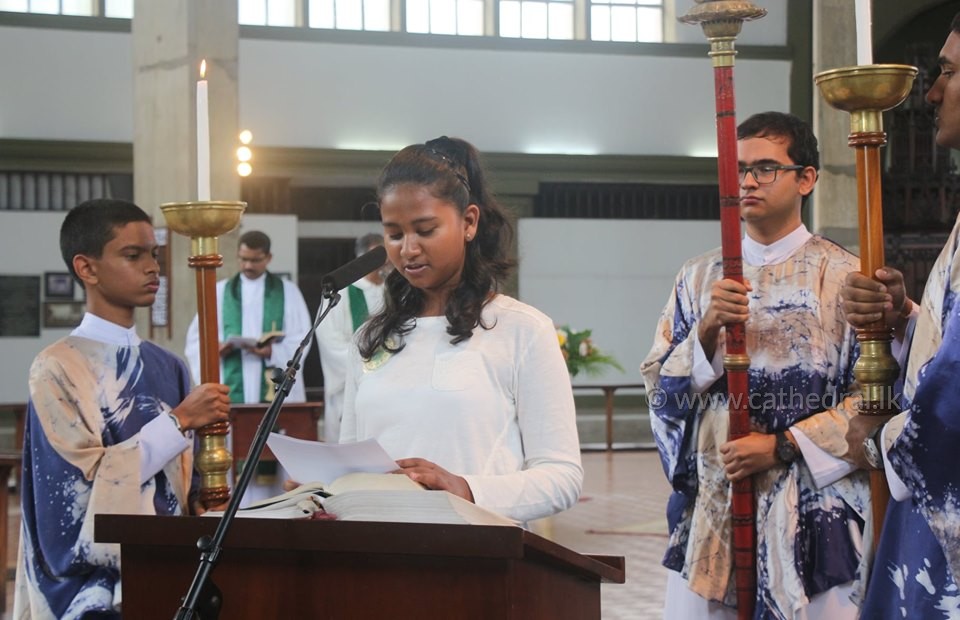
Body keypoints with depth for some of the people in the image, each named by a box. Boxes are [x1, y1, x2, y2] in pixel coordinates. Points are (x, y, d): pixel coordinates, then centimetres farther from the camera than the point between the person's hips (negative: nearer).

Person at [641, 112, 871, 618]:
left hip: (813, 516, -2)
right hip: (710, 510, 3)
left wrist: (782, 447, -13)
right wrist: (708, 330, -11)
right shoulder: (698, 277, 11)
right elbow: (660, 390, 6)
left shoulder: (843, 275, 0)